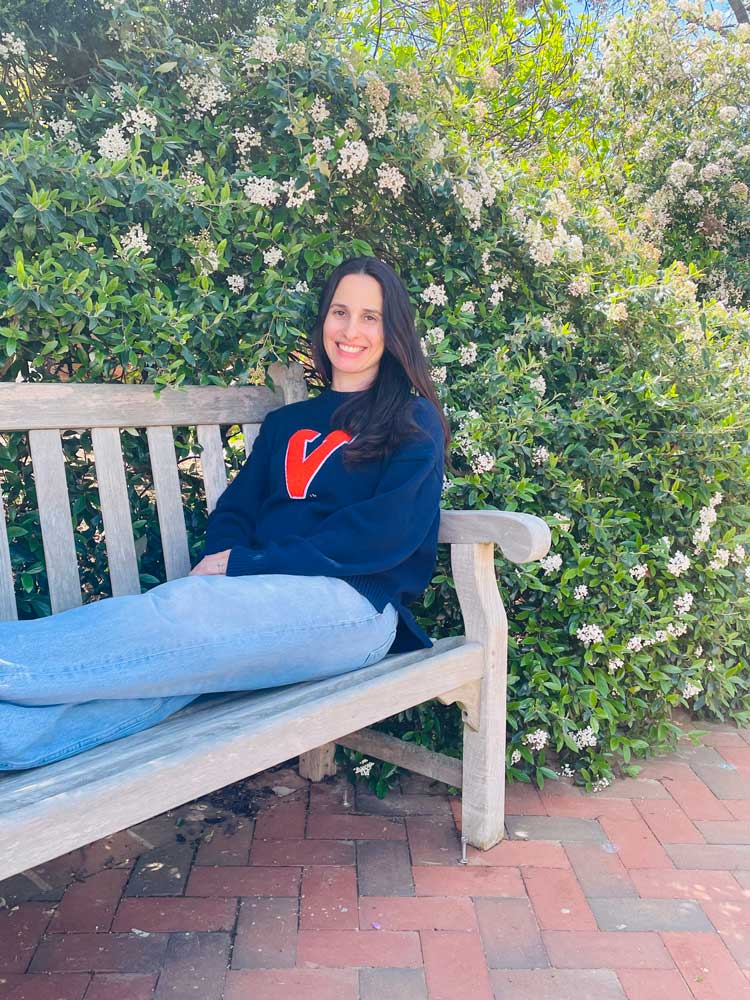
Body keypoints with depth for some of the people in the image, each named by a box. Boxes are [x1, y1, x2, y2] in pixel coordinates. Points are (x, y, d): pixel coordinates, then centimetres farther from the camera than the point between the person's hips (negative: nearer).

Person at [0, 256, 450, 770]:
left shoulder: (415, 422, 7)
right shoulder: (286, 423, 24)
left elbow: (388, 530, -8)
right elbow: (236, 510, 15)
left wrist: (244, 565, -11)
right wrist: (218, 560, -11)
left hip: (356, 601, -4)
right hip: (261, 595, 4)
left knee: (174, 614, -30)